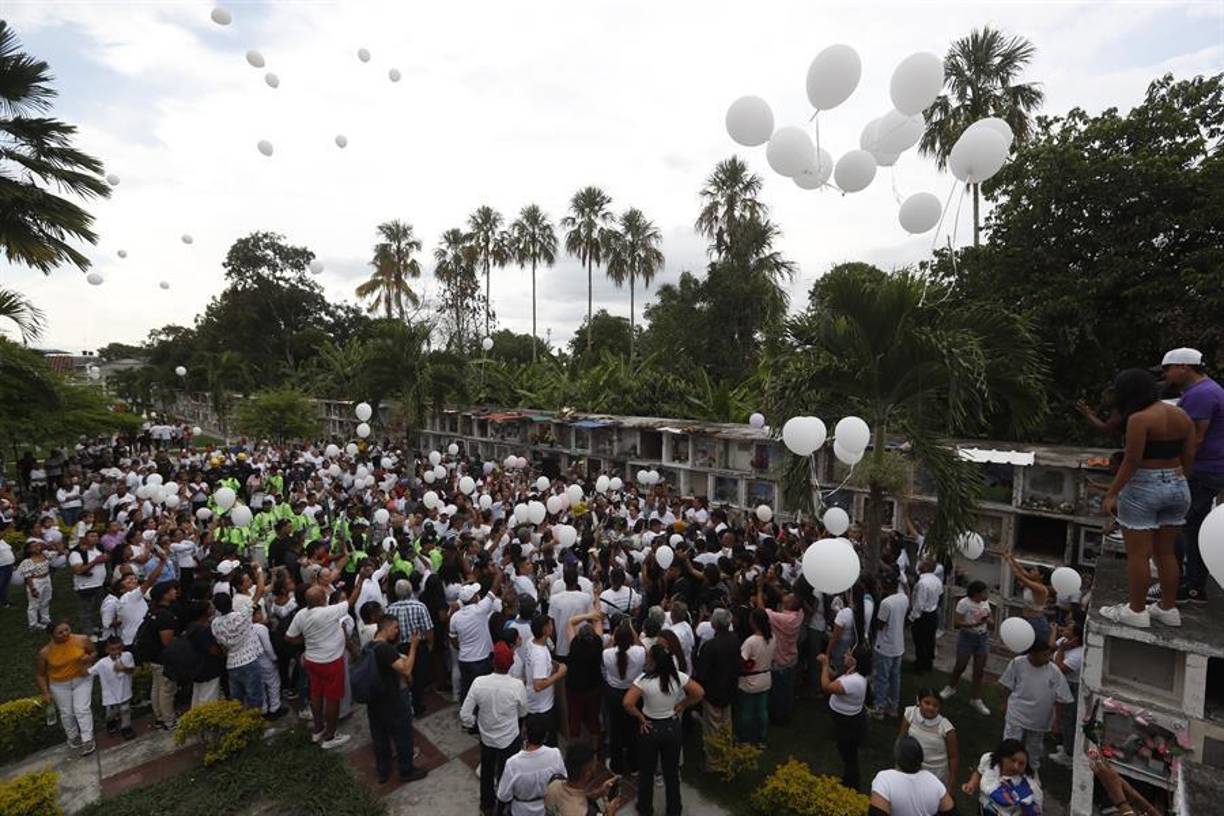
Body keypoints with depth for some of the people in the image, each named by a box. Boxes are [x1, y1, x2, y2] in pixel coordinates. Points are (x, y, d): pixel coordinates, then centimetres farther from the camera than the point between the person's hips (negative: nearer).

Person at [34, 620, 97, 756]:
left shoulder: (82, 640, -19)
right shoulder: (44, 652, -19)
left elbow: (94, 652, -1)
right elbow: (40, 674, -4)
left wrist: (89, 658, -23)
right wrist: (45, 693, -9)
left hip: (82, 679, -1)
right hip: (60, 685, 1)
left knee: (82, 709, -6)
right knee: (66, 713, 12)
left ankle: (88, 740, 5)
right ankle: (73, 736, 38)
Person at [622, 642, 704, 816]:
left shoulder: (644, 680, -26)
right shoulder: (678, 677, -16)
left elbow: (627, 703, -31)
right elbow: (699, 693, -9)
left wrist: (640, 717, -14)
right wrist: (681, 705, -1)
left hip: (650, 729, -2)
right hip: (672, 727, 2)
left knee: (646, 772, 22)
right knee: (672, 772, 22)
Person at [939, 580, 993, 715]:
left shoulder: (985, 603, 0)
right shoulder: (964, 603, -19)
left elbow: (989, 619, 13)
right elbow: (956, 622, -20)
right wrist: (974, 624, -32)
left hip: (983, 638, 5)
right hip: (967, 637, -5)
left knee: (979, 670, 9)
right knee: (960, 666, 9)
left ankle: (976, 700, 23)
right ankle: (951, 687, 37)